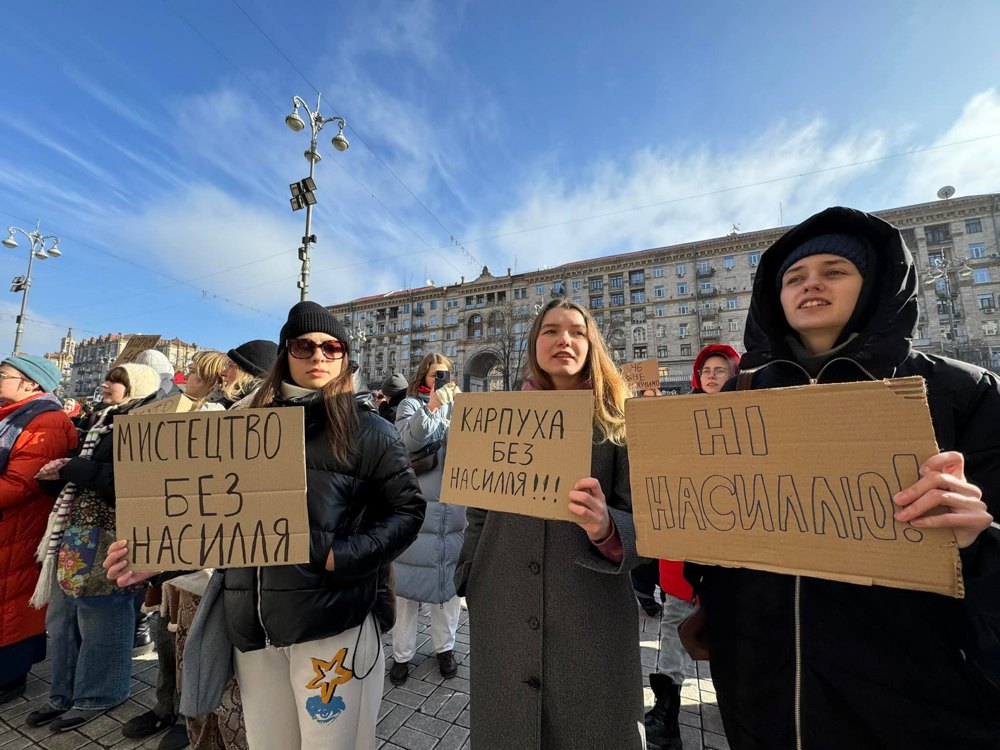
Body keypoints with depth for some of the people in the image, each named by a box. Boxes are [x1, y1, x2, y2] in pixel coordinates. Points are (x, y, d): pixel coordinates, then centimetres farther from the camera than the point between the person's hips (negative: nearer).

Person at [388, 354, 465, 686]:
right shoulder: (410, 404, 2)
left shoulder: (460, 405, 10)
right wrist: (431, 407, -24)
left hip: (454, 509, 3)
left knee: (450, 580, 13)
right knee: (407, 582, 7)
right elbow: (407, 441, -17)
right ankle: (402, 654, 27)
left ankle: (445, 646, 33)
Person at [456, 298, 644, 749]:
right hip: (503, 615, 2)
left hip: (592, 617, -1)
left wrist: (605, 528, -26)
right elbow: (479, 514, 8)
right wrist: (468, 584, 7)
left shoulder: (617, 423, -3)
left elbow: (644, 523, -6)